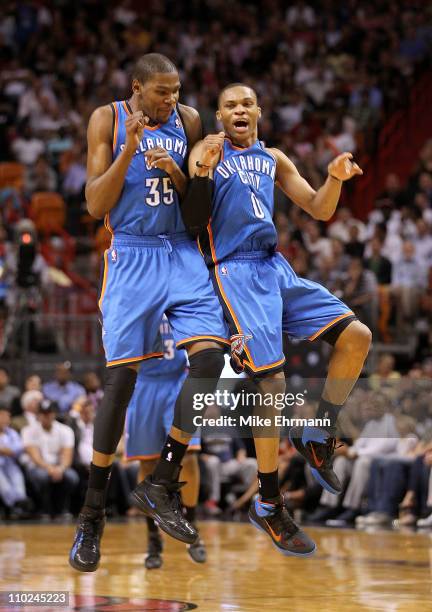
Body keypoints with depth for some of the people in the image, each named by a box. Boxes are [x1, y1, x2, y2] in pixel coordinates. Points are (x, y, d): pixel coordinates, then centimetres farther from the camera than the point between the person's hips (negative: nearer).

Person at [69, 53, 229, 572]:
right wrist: (130, 149, -19)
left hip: (182, 252, 4)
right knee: (121, 377, -8)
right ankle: (91, 514, 3)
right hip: (131, 256, -3)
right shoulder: (107, 120, -3)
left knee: (209, 353, -15)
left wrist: (176, 174, -10)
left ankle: (163, 481, -1)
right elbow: (96, 206, -8)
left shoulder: (188, 120, 6)